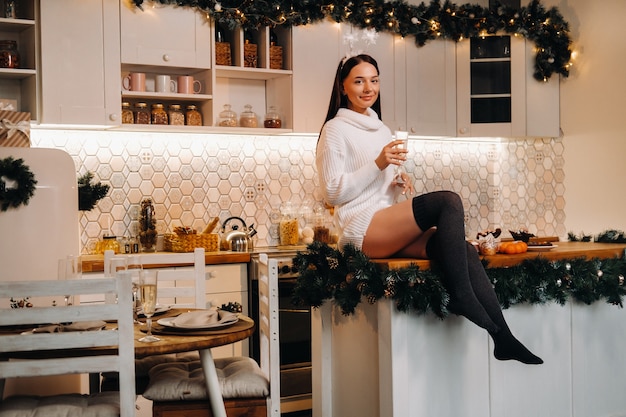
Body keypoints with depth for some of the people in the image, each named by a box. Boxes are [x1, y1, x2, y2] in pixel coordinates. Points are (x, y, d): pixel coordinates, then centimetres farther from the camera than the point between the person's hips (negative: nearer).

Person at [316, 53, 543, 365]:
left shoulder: (381, 129, 22)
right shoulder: (335, 129, 0)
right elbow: (332, 192, -7)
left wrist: (397, 185, 6)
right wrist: (378, 164, -17)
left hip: (387, 229, 7)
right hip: (362, 229, -7)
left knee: (463, 251, -18)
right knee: (449, 201, -26)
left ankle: (501, 336, -20)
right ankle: (461, 295, -24)